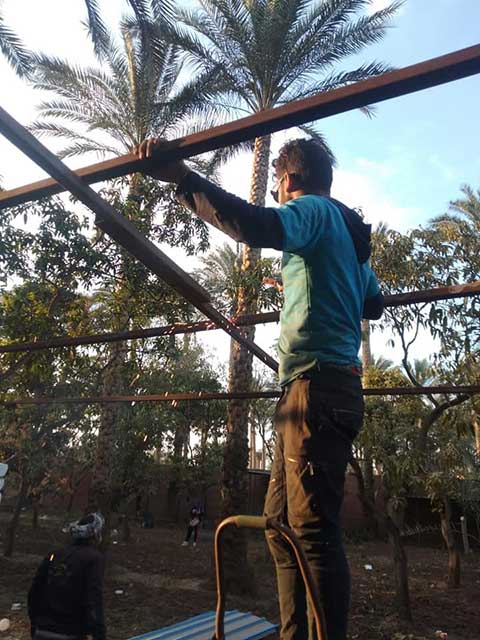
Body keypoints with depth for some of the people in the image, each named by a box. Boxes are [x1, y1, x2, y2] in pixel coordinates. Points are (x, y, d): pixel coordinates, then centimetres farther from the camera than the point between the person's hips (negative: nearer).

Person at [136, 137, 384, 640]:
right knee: (281, 523, 12)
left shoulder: (314, 210, -1)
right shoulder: (347, 231, 26)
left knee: (313, 528, -8)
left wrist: (183, 179, -28)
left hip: (317, 383, -10)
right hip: (326, 387, 10)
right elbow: (374, 305, 36)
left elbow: (261, 226, -26)